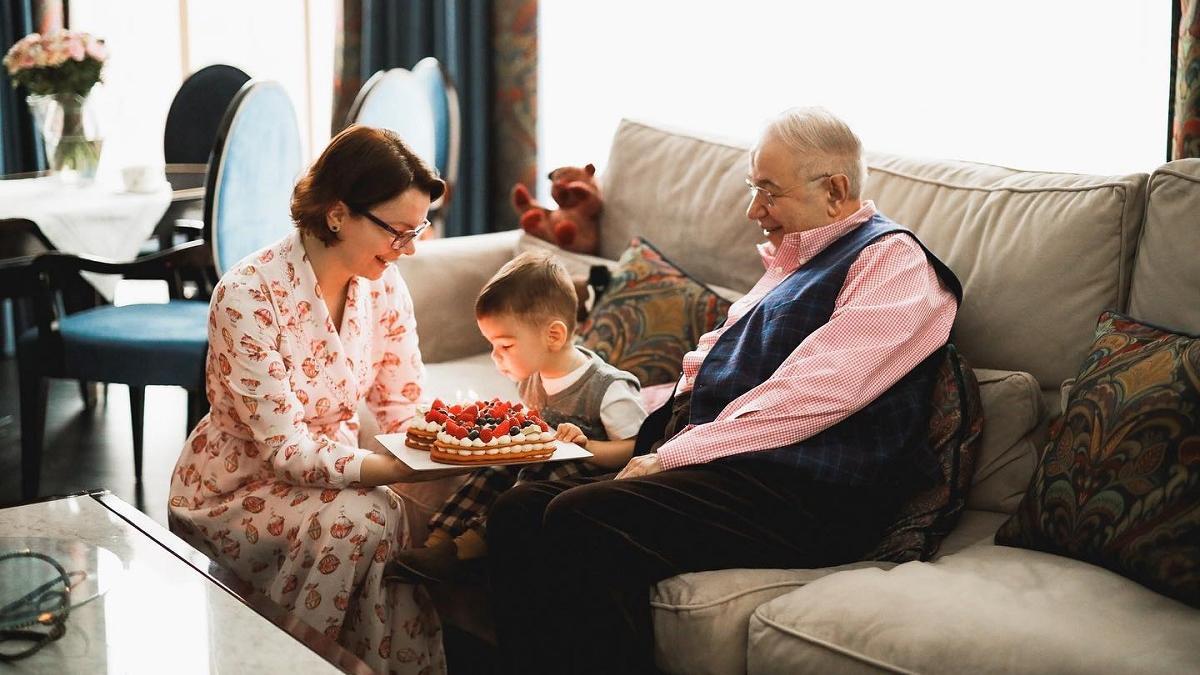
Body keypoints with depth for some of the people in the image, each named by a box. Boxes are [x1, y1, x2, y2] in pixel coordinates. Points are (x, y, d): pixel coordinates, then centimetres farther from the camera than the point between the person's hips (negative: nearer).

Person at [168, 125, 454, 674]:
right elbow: (286, 451, -27)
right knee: (361, 518, -32)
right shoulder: (248, 297, -25)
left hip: (323, 475, 5)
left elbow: (406, 408, -2)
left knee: (416, 528, -26)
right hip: (231, 495, -5)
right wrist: (412, 469, -38)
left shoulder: (382, 284, -5)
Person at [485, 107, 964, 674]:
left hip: (807, 495, -9)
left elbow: (808, 397, -16)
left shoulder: (893, 262, -3)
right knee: (520, 511, -10)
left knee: (582, 522, -28)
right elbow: (706, 367, 27)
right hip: (718, 466, 9)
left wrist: (669, 457, -15)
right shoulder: (786, 261, 26)